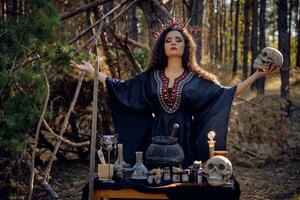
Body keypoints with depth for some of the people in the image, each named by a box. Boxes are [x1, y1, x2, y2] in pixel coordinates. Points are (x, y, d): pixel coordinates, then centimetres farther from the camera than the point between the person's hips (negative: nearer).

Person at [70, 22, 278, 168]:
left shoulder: (196, 79, 3)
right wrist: (93, 71, 9)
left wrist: (256, 75, -6)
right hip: (157, 137, 2)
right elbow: (120, 88, 10)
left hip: (184, 139, -1)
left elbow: (226, 93, 0)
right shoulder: (151, 77, 8)